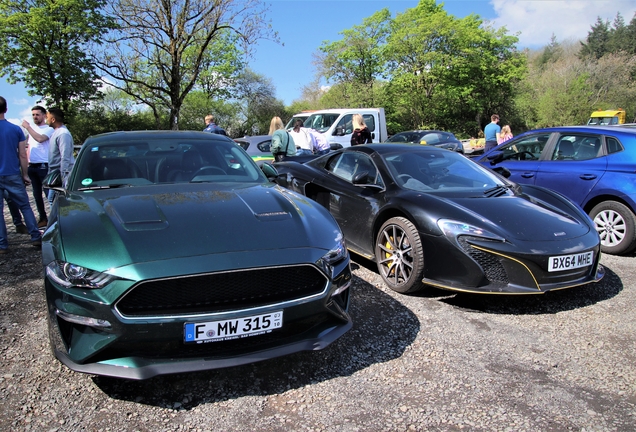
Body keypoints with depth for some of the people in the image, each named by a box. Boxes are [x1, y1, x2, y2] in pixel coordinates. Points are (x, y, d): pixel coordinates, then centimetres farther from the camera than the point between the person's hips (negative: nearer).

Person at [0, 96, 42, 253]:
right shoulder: (16, 129, -2)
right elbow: (23, 155, -1)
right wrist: (25, 175, 7)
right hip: (13, 175, 1)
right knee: (25, 207, 10)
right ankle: (36, 237, 9)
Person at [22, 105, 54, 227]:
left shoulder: (48, 129, -5)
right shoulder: (32, 129, 17)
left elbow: (40, 139, -24)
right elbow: (29, 146, 22)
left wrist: (28, 127, -16)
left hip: (44, 166, -8)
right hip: (32, 166, 8)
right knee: (37, 194, 11)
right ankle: (43, 218, 18)